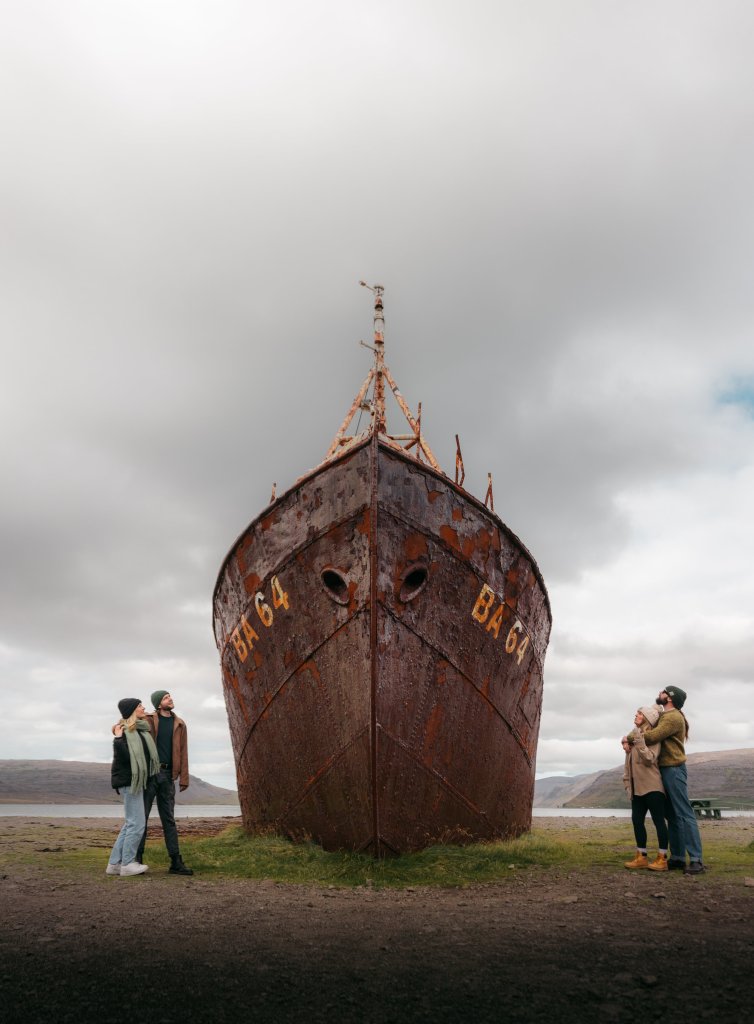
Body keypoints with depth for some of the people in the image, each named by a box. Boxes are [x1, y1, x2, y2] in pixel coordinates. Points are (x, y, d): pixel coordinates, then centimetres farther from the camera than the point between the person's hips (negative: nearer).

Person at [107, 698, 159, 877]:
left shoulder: (141, 729, 11)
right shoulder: (124, 731, -14)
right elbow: (123, 757, -22)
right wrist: (118, 739, -23)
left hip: (138, 781, 9)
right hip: (129, 781, -9)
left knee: (130, 824, 13)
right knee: (137, 824, -5)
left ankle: (114, 864, 19)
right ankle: (127, 864, 5)